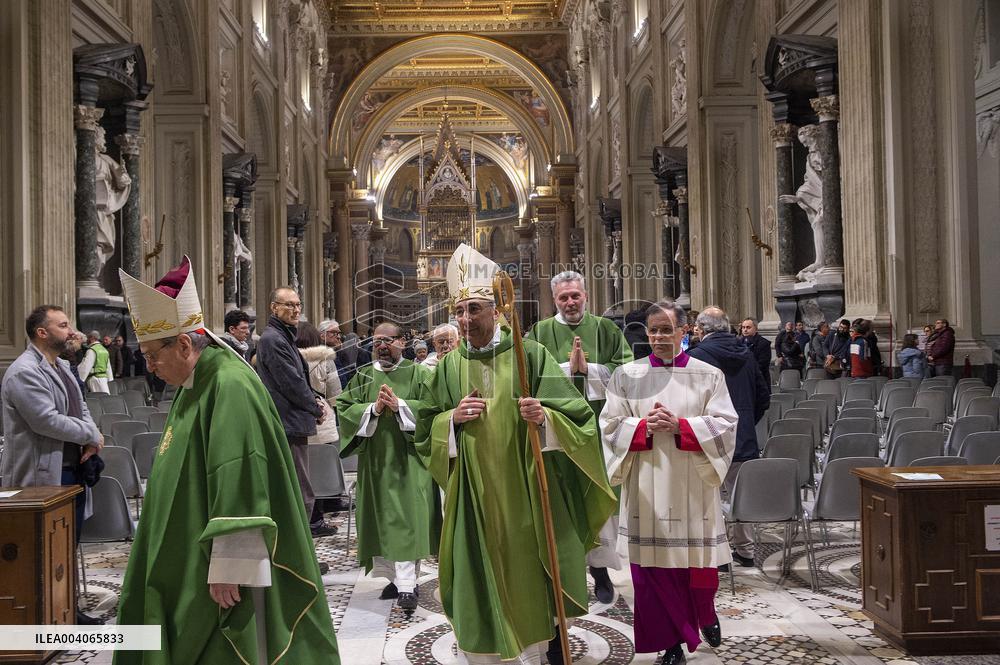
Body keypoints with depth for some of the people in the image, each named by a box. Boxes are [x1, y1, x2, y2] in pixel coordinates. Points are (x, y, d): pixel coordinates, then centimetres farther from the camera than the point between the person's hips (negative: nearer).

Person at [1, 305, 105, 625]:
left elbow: (81, 407, 16)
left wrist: (91, 439, -5)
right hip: (45, 476, -9)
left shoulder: (62, 367, 14)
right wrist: (92, 434, -12)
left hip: (72, 469, 9)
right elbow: (47, 421, -24)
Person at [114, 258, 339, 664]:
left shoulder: (230, 386, -21)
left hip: (226, 570, -10)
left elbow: (240, 490, -25)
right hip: (188, 565, 10)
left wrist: (228, 569, -23)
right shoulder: (195, 384, 10)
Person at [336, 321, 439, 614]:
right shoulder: (363, 376, 11)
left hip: (409, 457, -3)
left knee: (408, 518, -9)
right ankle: (394, 576, 17)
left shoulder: (419, 374, 4)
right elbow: (344, 408, 2)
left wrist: (399, 405, -17)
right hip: (376, 458, 3)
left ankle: (407, 585, -12)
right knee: (381, 518, 6)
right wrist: (373, 408, -13)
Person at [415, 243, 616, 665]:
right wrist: (453, 418, -9)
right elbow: (424, 431, 11)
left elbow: (578, 415, -6)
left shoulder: (530, 355, -5)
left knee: (533, 577, 6)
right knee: (482, 577, 7)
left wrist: (545, 417, -26)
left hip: (526, 490, -2)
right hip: (473, 495, 3)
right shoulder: (449, 366, 5)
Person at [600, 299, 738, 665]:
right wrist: (644, 427, -16)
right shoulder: (627, 375, 4)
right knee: (656, 563, 3)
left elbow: (725, 425, -5)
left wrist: (680, 425, -17)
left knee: (699, 560, 7)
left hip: (693, 485, 0)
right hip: (648, 488, 1)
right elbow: (610, 425, 2)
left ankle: (705, 612, 40)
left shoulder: (708, 376, 2)